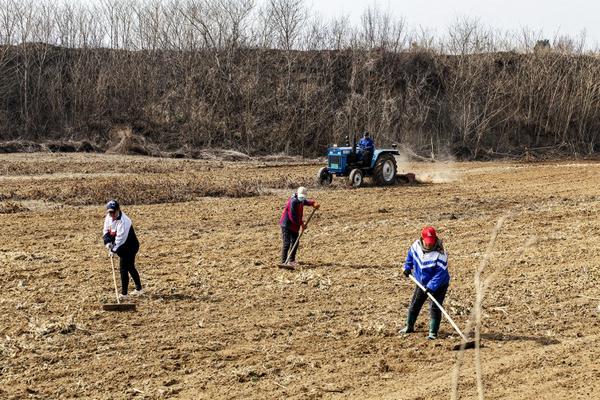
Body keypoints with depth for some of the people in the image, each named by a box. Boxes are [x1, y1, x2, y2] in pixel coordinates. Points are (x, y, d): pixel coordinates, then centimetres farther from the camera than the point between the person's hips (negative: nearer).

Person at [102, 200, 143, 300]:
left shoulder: (123, 222, -29)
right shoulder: (109, 217, -2)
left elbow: (120, 239, -30)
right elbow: (106, 230, 8)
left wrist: (114, 250, -27)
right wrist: (107, 242, -7)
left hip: (130, 247, -9)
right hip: (122, 248, 9)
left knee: (123, 269, -10)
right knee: (130, 267, 19)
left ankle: (124, 293, -4)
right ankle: (139, 288, 33)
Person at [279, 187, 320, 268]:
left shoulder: (301, 200, 6)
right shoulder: (293, 201, -23)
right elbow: (292, 217, -24)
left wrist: (314, 203, -6)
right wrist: (301, 224, -17)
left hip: (294, 226, 10)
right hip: (287, 225, -10)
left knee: (295, 243, 14)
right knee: (287, 243, -14)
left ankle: (292, 260, 26)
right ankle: (283, 262, -15)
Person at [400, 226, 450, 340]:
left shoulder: (440, 254, -32)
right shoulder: (416, 245, -15)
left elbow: (440, 273, -32)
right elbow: (411, 254, 10)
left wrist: (431, 287, -37)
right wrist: (408, 267, 10)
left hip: (439, 284, -6)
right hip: (422, 283, 6)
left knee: (435, 308, -12)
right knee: (414, 305, 14)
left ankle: (433, 332, 1)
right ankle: (409, 326, 34)